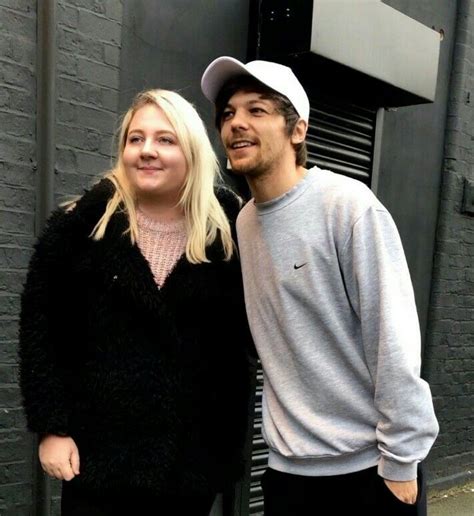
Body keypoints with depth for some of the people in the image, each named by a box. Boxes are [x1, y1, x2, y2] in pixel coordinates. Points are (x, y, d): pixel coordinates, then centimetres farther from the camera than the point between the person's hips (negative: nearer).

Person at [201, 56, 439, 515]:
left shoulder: (348, 206, -14)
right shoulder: (244, 222, 4)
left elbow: (394, 340, -16)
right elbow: (272, 342, 7)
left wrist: (401, 460, -13)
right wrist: (285, 445, 6)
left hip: (368, 465, -5)